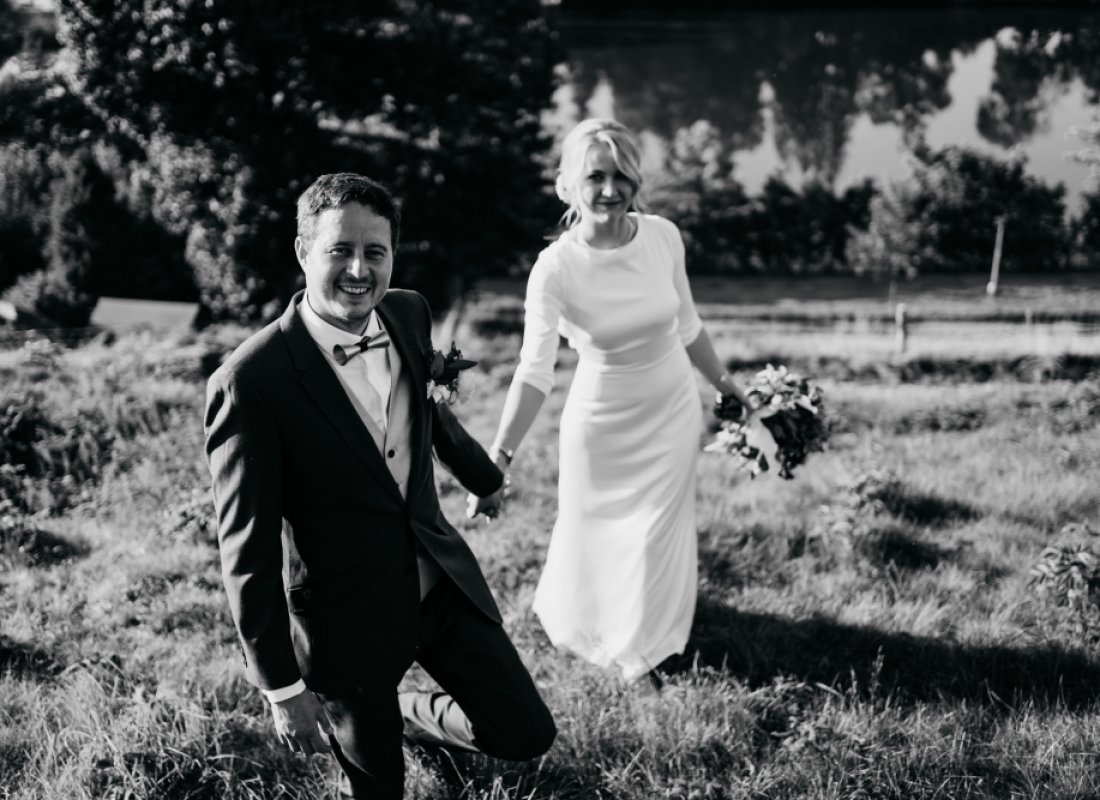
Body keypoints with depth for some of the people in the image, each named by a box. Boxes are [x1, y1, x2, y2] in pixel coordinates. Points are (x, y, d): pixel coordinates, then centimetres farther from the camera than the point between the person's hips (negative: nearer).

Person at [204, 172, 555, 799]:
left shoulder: (410, 315, -5)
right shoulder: (250, 382, -23)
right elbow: (248, 550, -18)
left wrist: (484, 477, 34)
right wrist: (282, 688, -14)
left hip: (442, 582, 5)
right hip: (346, 622, -5)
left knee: (528, 735, 10)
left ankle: (413, 716, 38)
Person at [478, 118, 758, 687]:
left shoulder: (663, 237, -13)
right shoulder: (556, 268, -23)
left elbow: (686, 324, 4)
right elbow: (534, 370, -29)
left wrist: (722, 382, 14)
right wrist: (498, 459, -38)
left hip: (671, 411, 3)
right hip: (602, 421, -3)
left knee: (655, 538, 11)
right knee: (592, 529, 12)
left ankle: (643, 657, 33)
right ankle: (565, 616, 42)